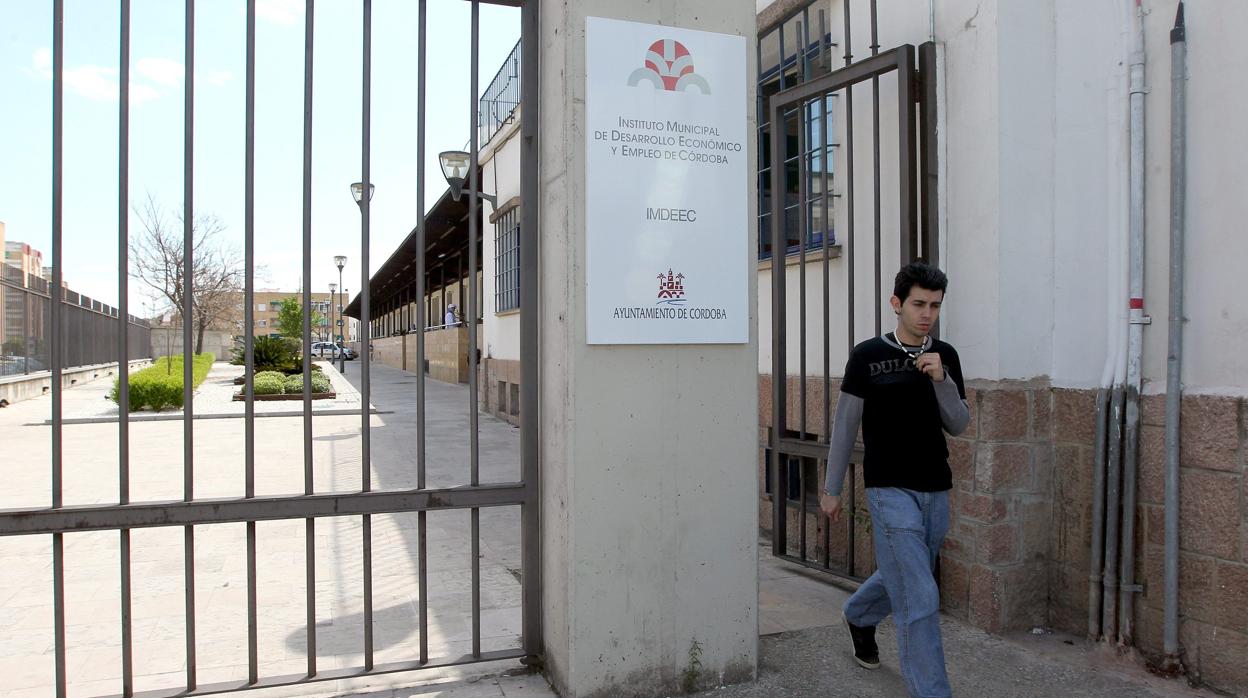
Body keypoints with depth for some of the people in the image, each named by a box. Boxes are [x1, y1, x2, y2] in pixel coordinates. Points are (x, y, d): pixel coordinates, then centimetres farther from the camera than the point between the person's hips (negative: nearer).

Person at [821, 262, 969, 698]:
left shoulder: (945, 356, 4)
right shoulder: (868, 356, -7)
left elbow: (958, 426, 4)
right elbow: (845, 425, -2)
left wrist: (942, 380, -14)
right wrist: (832, 489, 1)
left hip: (936, 490, 5)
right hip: (890, 489, -5)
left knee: (902, 578, 22)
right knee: (919, 599, -7)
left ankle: (858, 616, 50)